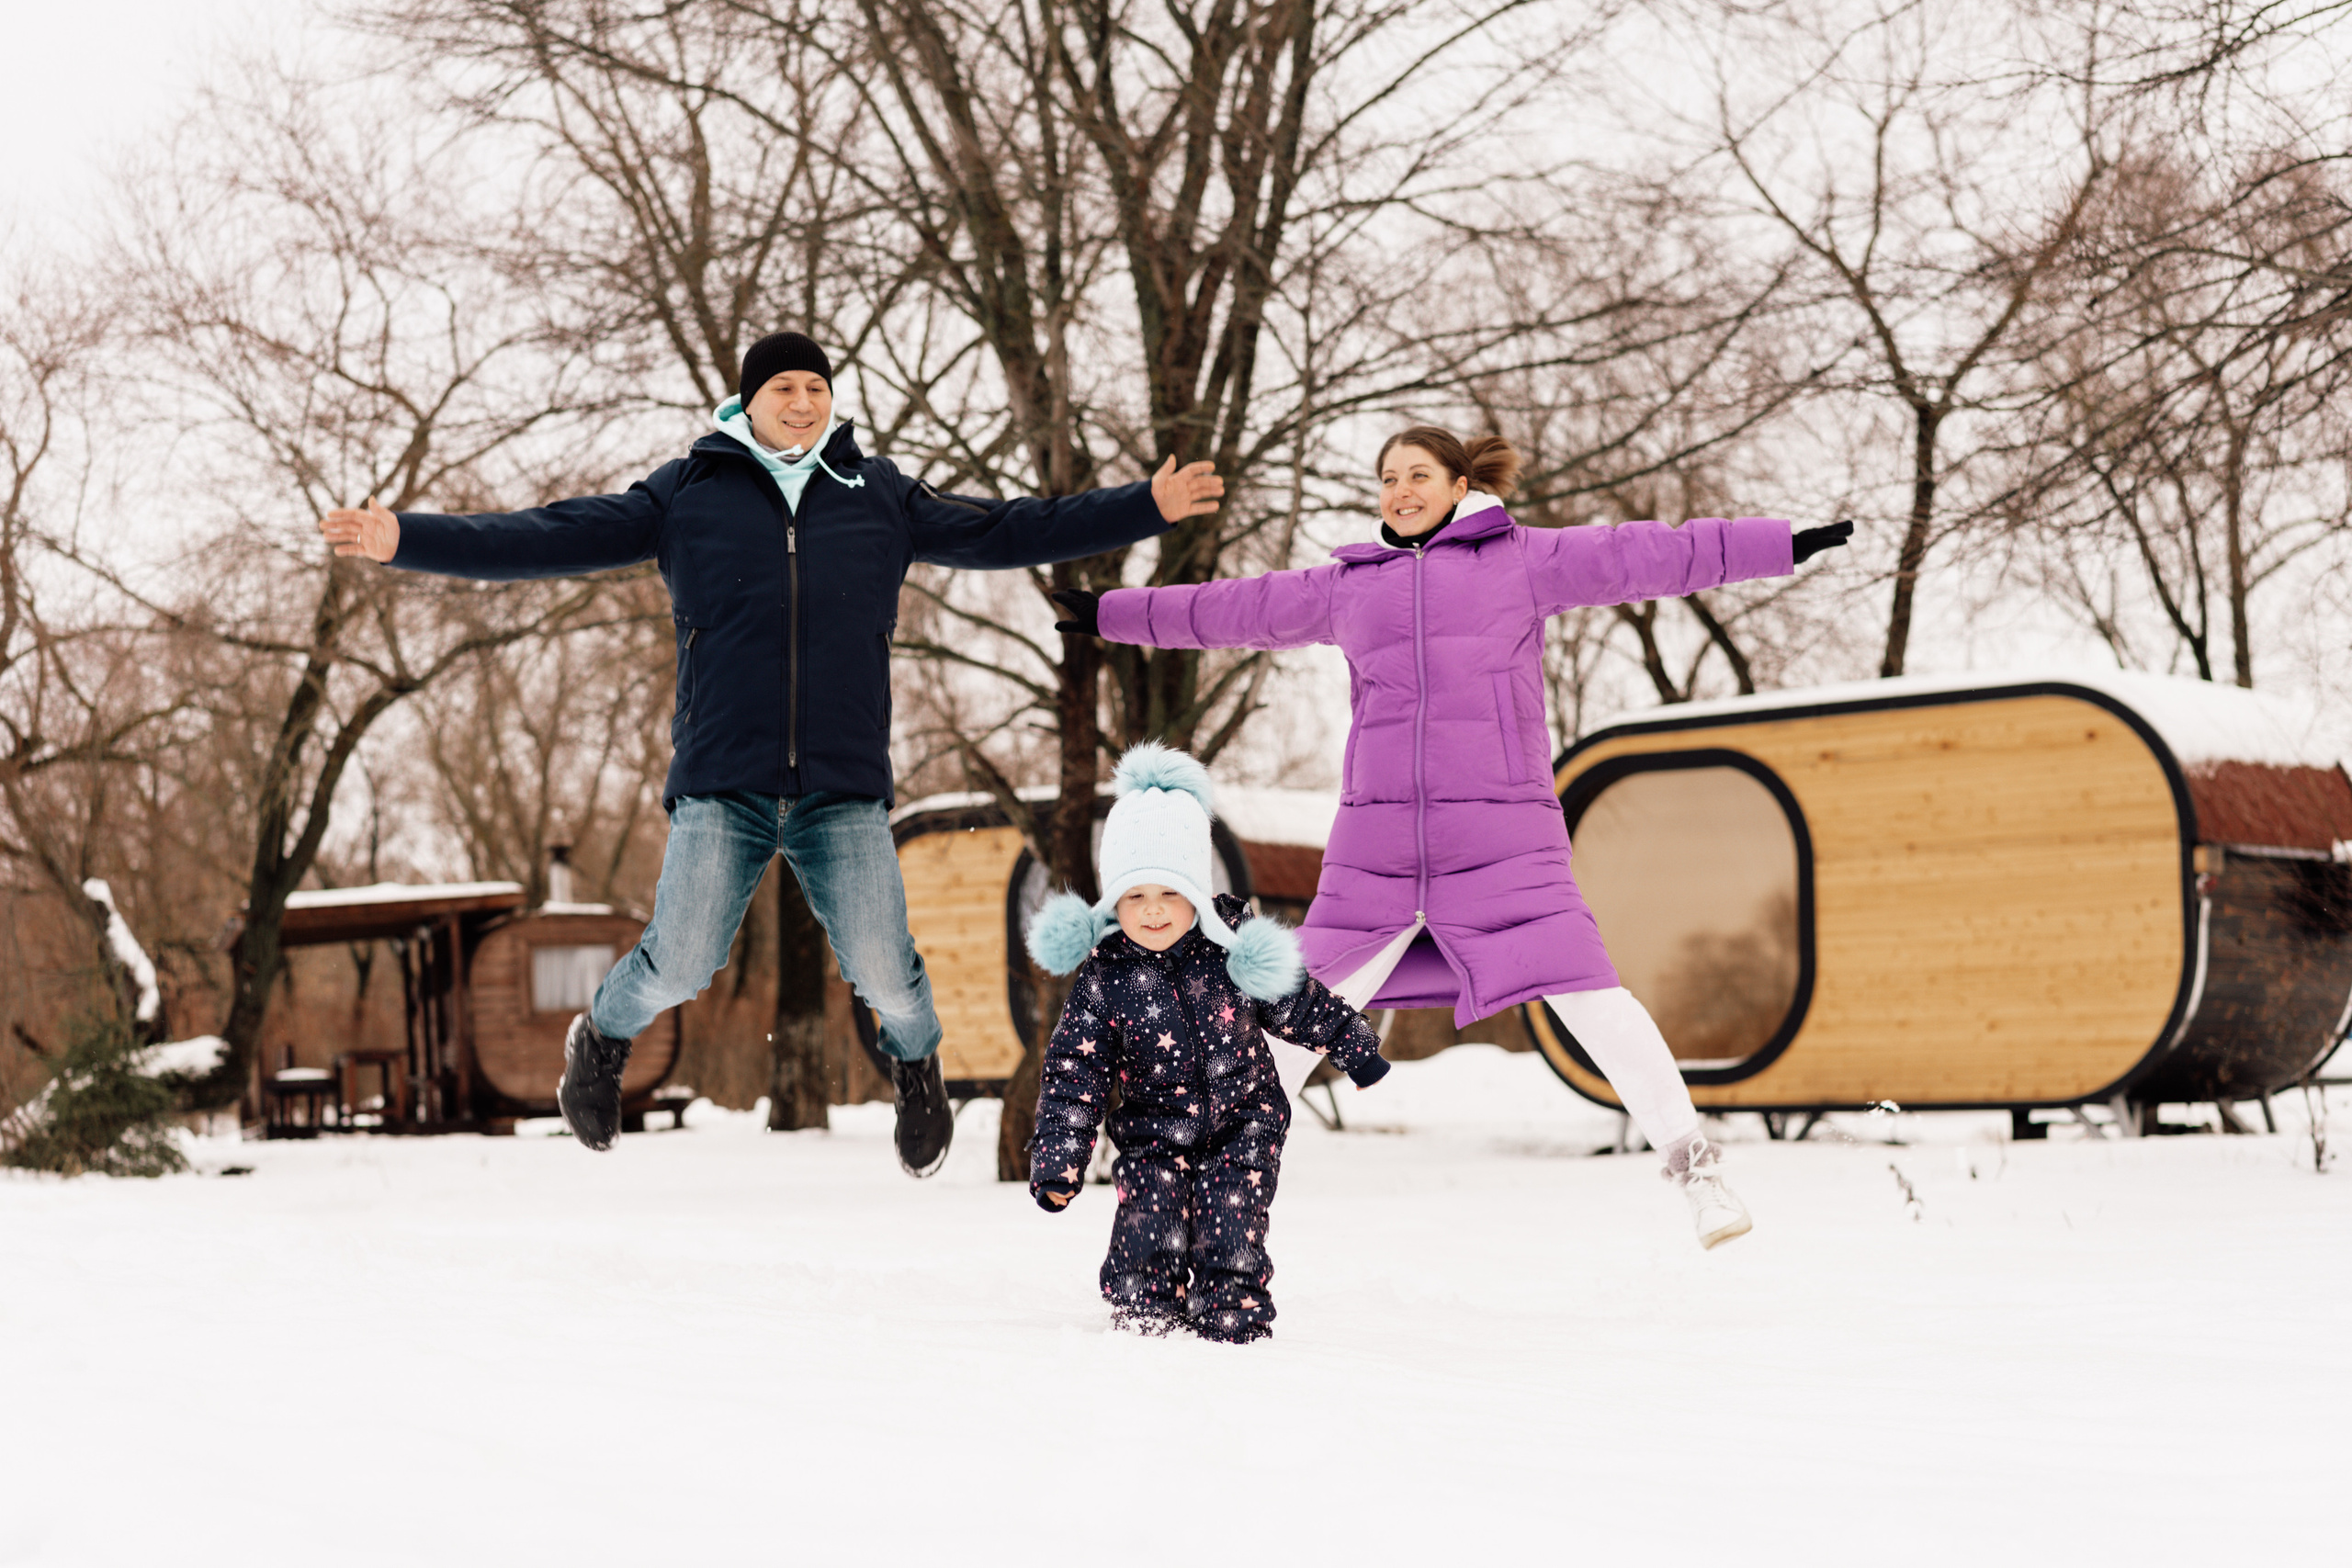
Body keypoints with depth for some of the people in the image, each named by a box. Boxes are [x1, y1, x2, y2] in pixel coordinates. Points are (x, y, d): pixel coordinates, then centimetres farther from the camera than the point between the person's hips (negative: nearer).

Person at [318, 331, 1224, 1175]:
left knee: (883, 972, -5)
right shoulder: (686, 494, 8)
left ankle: (917, 1063, 30)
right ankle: (602, 1040, 29)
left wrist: (1147, 508, 13)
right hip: (721, 788, -1)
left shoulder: (879, 497, 13)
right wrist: (407, 540, -5)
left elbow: (1005, 531, 16)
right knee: (677, 968, -6)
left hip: (845, 792, 1)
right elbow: (552, 538, 4)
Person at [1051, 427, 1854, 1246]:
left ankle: (1693, 1163, -4)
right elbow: (1238, 609, 26)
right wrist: (1114, 614, 33)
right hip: (1376, 847, 3)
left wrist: (1788, 543, 0)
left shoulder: (1521, 560, 7)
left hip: (1503, 839, -3)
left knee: (1591, 997, -13)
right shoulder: (1345, 587, 16)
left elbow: (1643, 556, 4)